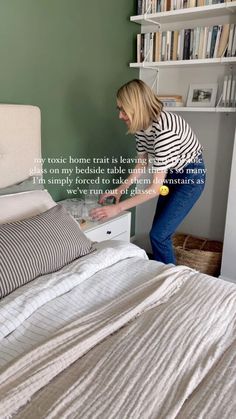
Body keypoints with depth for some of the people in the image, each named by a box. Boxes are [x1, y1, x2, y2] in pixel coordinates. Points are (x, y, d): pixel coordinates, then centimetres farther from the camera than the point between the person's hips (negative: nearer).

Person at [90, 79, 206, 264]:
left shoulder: (165, 129, -35)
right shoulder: (141, 124, -9)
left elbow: (155, 187, -33)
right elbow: (142, 163, 5)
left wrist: (118, 207, -30)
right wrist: (120, 189, -3)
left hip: (190, 176, -8)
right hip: (171, 173, 8)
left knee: (159, 235, -9)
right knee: (160, 232, 12)